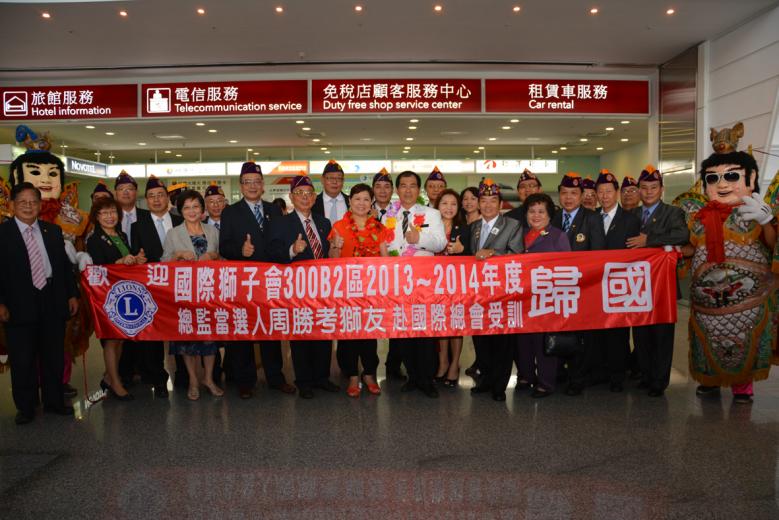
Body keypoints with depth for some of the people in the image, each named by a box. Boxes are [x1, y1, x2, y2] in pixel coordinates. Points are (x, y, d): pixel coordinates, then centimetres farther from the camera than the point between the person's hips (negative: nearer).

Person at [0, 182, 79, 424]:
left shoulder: (53, 231, 9)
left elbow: (65, 264, 12)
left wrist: (72, 294, 8)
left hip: (52, 302, 4)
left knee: (54, 357, 12)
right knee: (22, 360, 5)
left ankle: (54, 401, 27)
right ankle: (25, 407, 21)